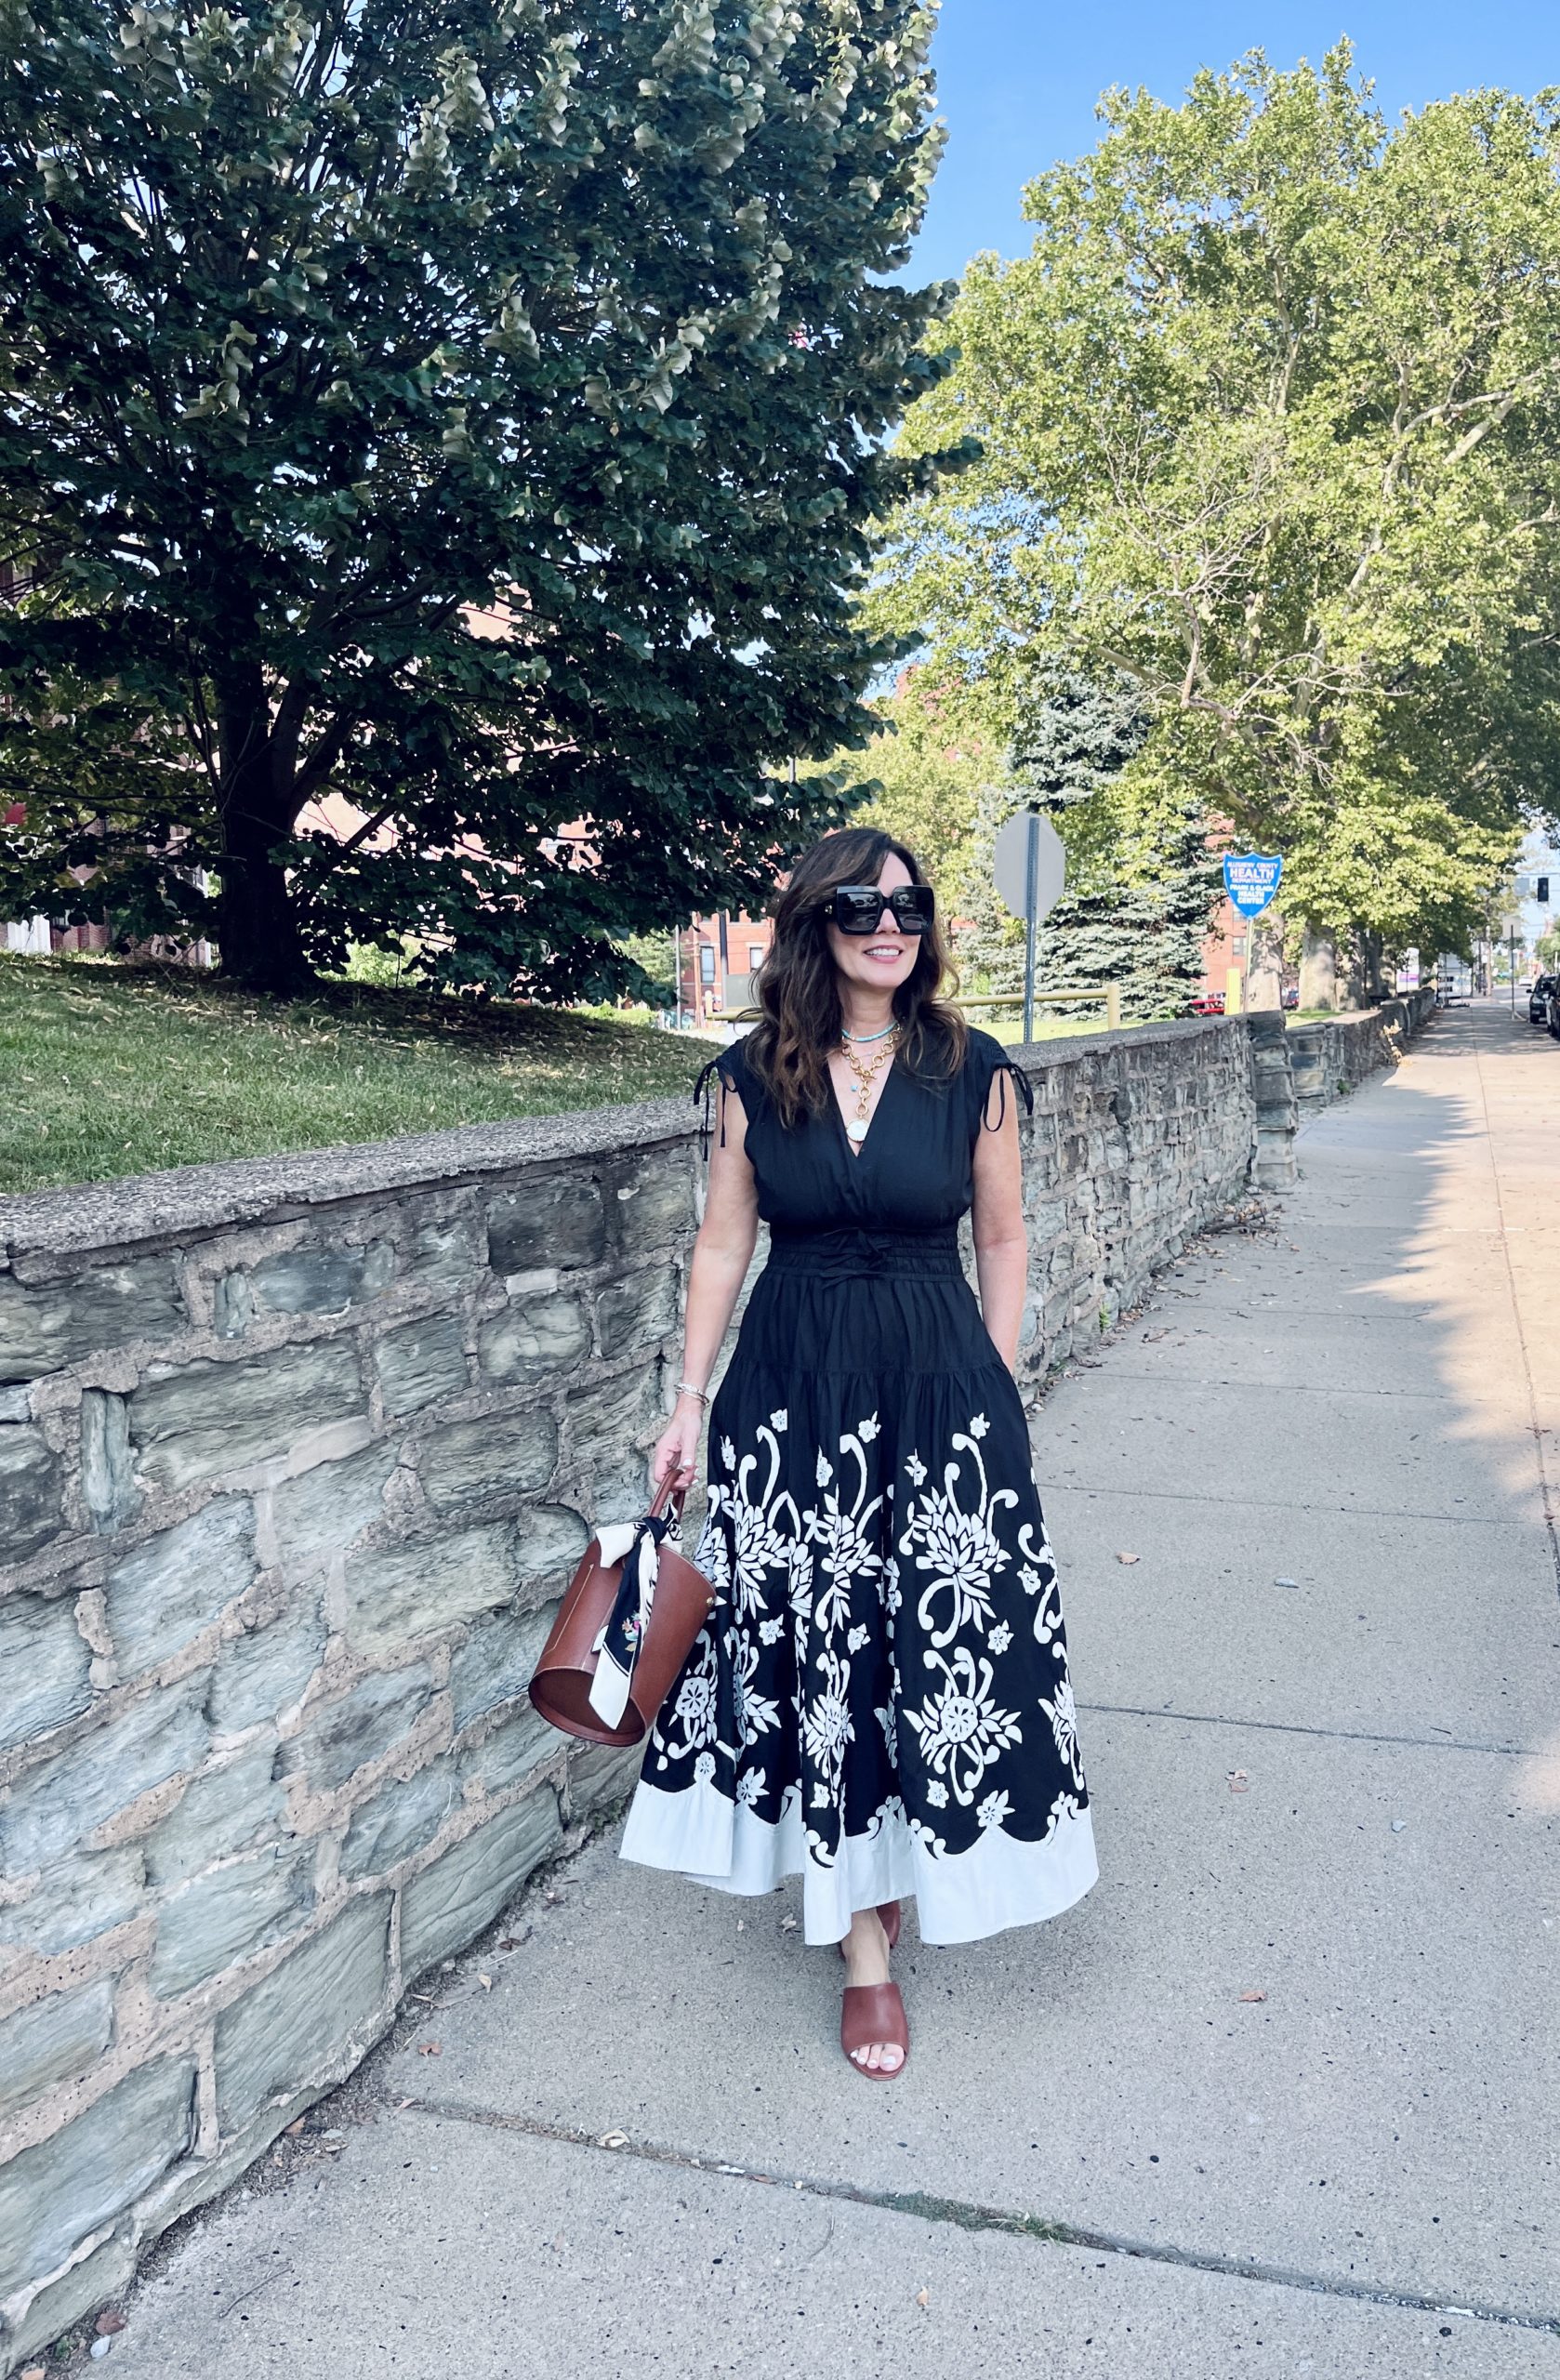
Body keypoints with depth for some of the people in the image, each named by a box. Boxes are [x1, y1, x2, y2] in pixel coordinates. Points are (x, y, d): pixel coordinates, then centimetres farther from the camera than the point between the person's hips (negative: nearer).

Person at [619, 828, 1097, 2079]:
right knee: (814, 1646, 6)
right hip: (790, 1388, 1)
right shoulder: (753, 1076, 0)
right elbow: (724, 1244, 4)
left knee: (945, 1639, 4)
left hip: (938, 1383, 0)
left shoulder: (972, 1071, -3)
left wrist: (997, 1397, 2)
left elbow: (1002, 1240, 4)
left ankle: (898, 1867, 35)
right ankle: (865, 1942, 23)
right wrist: (691, 1401, 3)